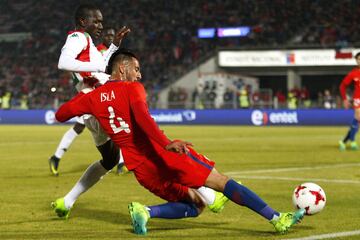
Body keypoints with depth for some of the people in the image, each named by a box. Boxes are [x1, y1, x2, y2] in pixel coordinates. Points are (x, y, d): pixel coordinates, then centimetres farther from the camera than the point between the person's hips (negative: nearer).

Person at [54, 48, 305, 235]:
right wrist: (166, 143, -34)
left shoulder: (93, 97, 15)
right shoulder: (131, 88, -1)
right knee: (223, 182, -2)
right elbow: (142, 117, -21)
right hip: (161, 154, -6)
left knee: (193, 206, 17)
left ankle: (145, 211, -7)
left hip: (141, 169, 6)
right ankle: (277, 219, -8)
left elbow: (60, 115, 21)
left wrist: (83, 95, 37)